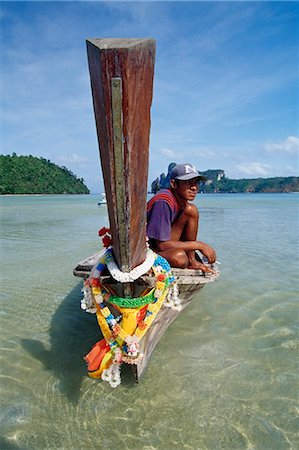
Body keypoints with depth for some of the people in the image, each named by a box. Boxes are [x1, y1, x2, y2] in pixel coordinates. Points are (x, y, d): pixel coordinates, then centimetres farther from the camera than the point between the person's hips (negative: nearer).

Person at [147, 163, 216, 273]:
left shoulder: (182, 199, -3)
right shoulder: (163, 202, -27)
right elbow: (161, 245, -27)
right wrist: (199, 245, -23)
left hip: (164, 242, 8)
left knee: (191, 210, -8)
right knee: (179, 257, -38)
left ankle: (191, 260, -5)